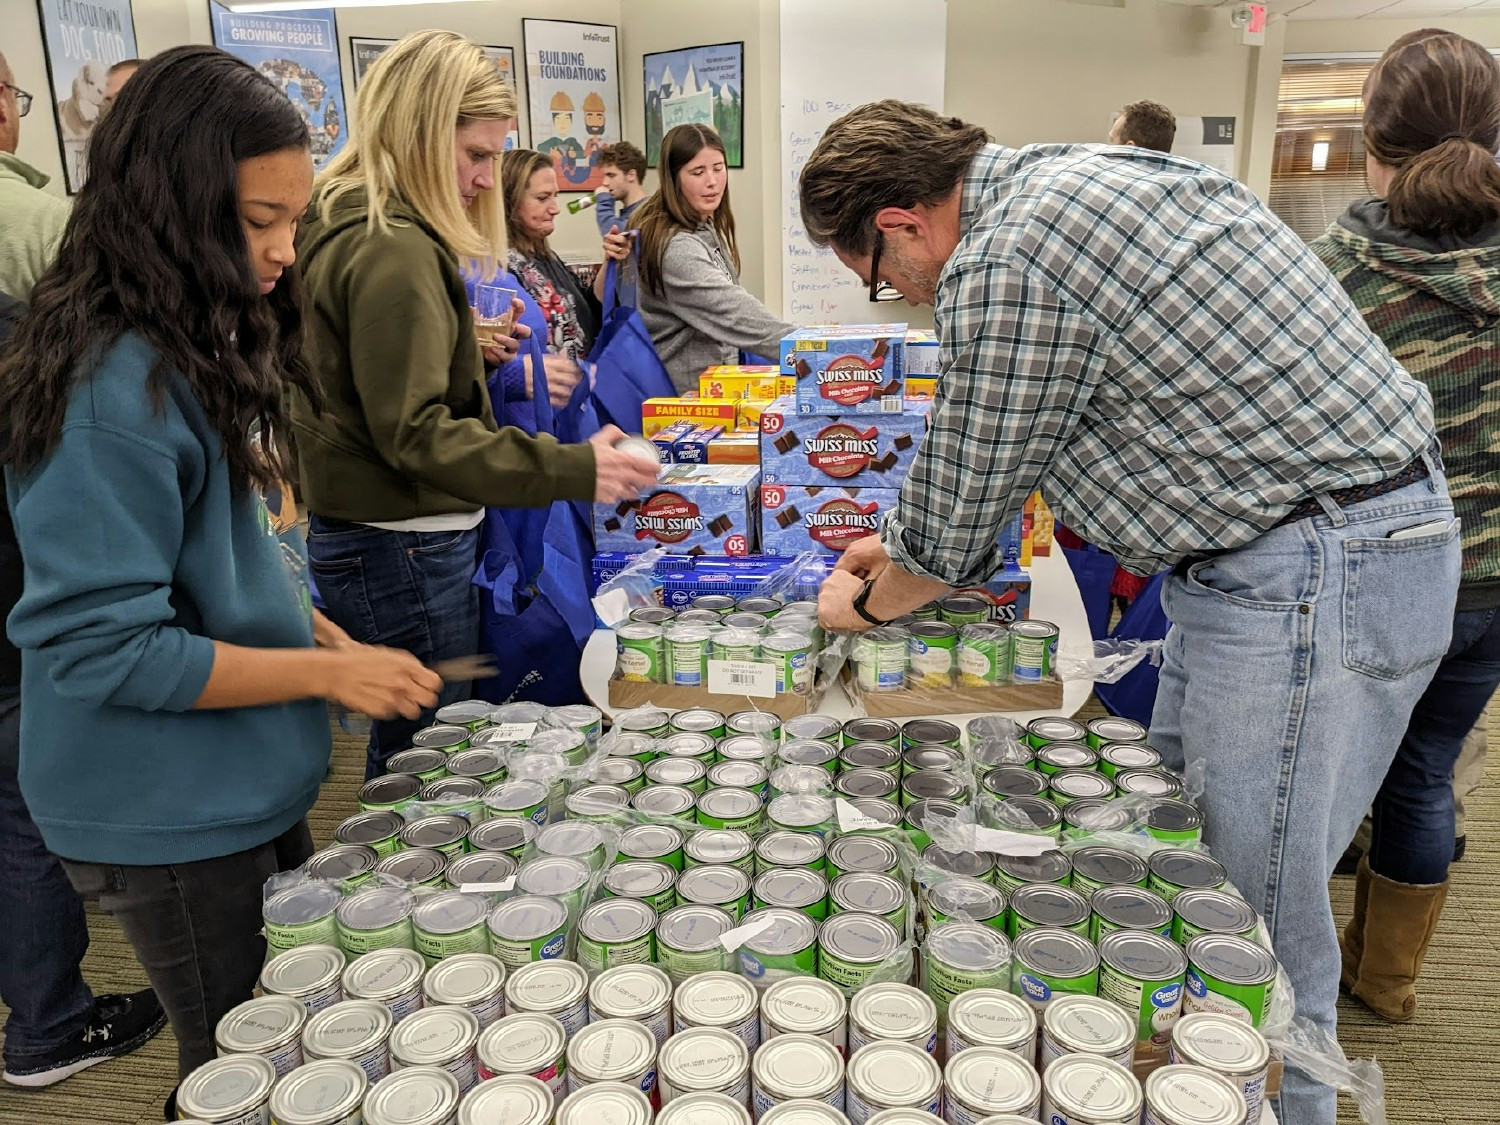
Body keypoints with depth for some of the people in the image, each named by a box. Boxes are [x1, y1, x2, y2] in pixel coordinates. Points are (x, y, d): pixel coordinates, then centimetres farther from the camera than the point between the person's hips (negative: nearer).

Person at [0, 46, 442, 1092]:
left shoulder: (199, 348, 3)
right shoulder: (115, 387, -25)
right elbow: (99, 646, -25)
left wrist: (317, 629, -1)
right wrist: (326, 671, -21)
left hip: (247, 786, 8)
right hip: (168, 822, -8)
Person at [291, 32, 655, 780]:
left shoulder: (338, 229, 13)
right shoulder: (393, 250, -19)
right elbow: (415, 434, -23)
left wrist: (468, 354, 13)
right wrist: (573, 470, -25)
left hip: (354, 538, 10)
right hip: (403, 551, -10)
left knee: (401, 752, 21)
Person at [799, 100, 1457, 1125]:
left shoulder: (1003, 265, -19)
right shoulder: (1068, 178, 12)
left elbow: (956, 524, -9)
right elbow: (991, 446, 21)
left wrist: (867, 605, 12)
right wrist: (906, 548, 28)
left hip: (1311, 574, -10)